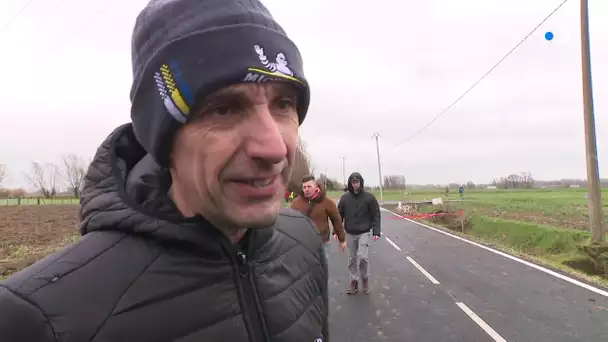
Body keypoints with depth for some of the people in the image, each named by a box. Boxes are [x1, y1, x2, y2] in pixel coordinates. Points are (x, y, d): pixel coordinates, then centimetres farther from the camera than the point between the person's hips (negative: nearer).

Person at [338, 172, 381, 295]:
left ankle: (365, 278, 11)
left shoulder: (369, 197, -5)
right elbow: (339, 215, 5)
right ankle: (353, 282, 22)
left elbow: (376, 216, -4)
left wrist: (376, 232, -12)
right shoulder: (344, 198, 1)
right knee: (352, 259, 9)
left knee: (362, 257, -14)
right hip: (350, 234, 3)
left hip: (365, 233, -3)